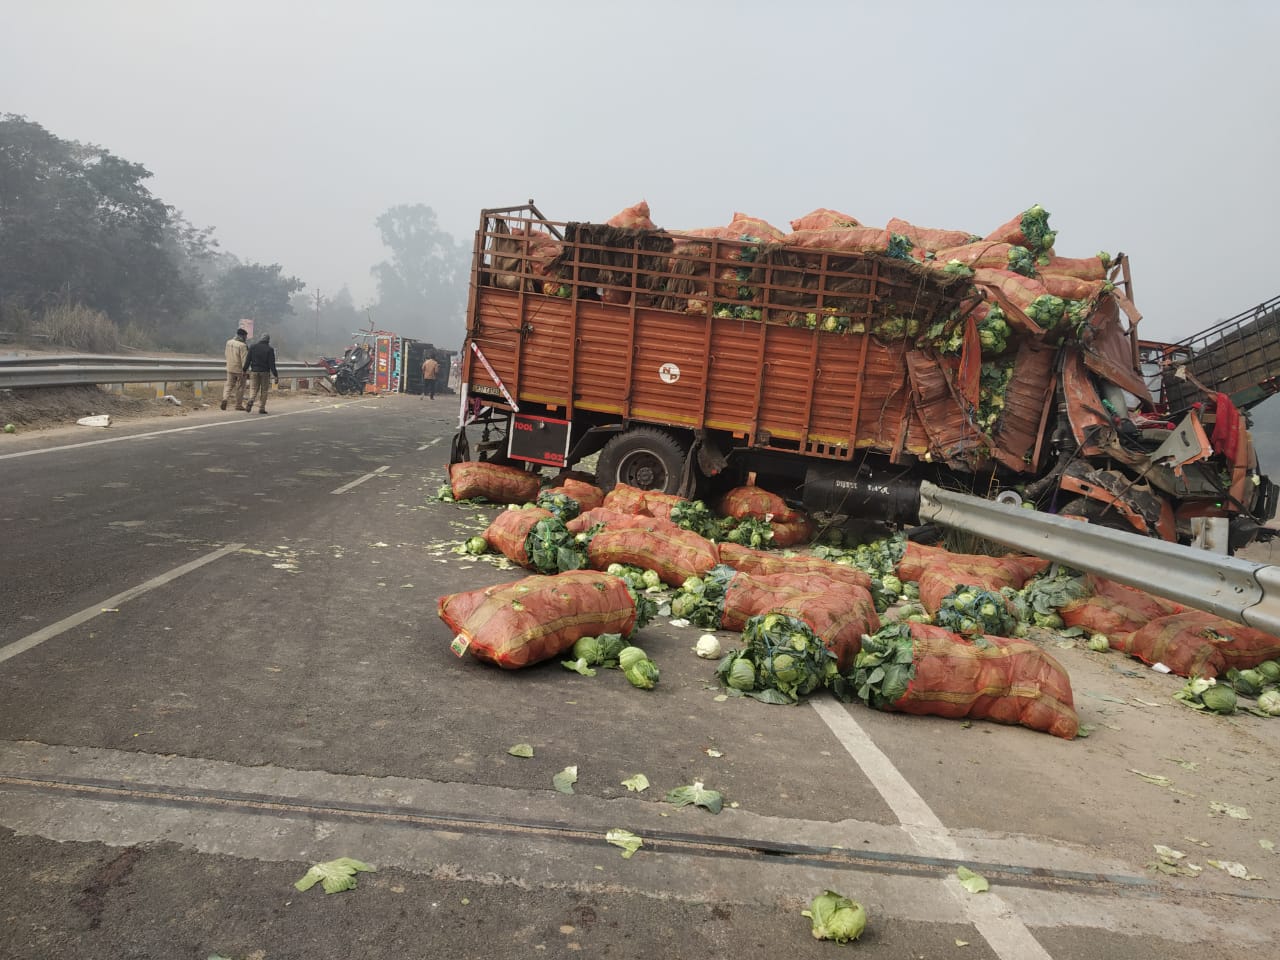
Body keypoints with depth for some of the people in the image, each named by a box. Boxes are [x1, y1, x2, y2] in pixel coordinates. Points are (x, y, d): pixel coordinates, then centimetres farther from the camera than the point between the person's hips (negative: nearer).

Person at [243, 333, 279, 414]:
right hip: (265, 372, -2)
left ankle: (250, 401, -18)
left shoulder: (253, 347, 3)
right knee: (264, 391, 7)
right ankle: (261, 408, 6)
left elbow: (247, 360, 1)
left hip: (254, 371, 2)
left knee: (253, 389, 10)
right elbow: (272, 364, -10)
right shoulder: (270, 349, -6)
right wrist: (275, 375, -8)